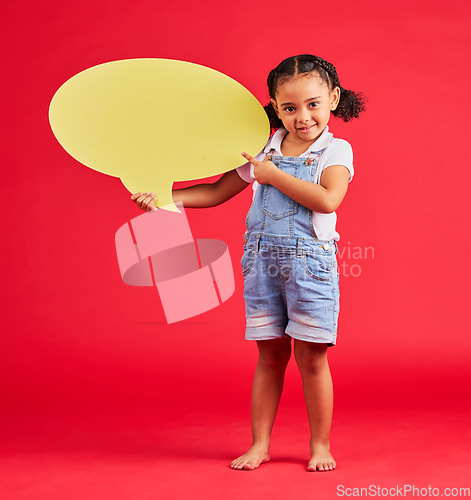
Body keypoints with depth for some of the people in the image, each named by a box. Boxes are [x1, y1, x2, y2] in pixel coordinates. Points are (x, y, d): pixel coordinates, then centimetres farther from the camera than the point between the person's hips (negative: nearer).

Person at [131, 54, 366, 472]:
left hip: (309, 261, -3)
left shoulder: (336, 151, -2)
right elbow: (218, 192, 14)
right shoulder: (263, 149, 10)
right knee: (270, 356, 10)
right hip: (262, 261, 3)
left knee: (312, 357, 2)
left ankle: (320, 445, 17)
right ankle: (260, 444, 19)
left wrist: (274, 175, -13)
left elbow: (327, 200, -20)